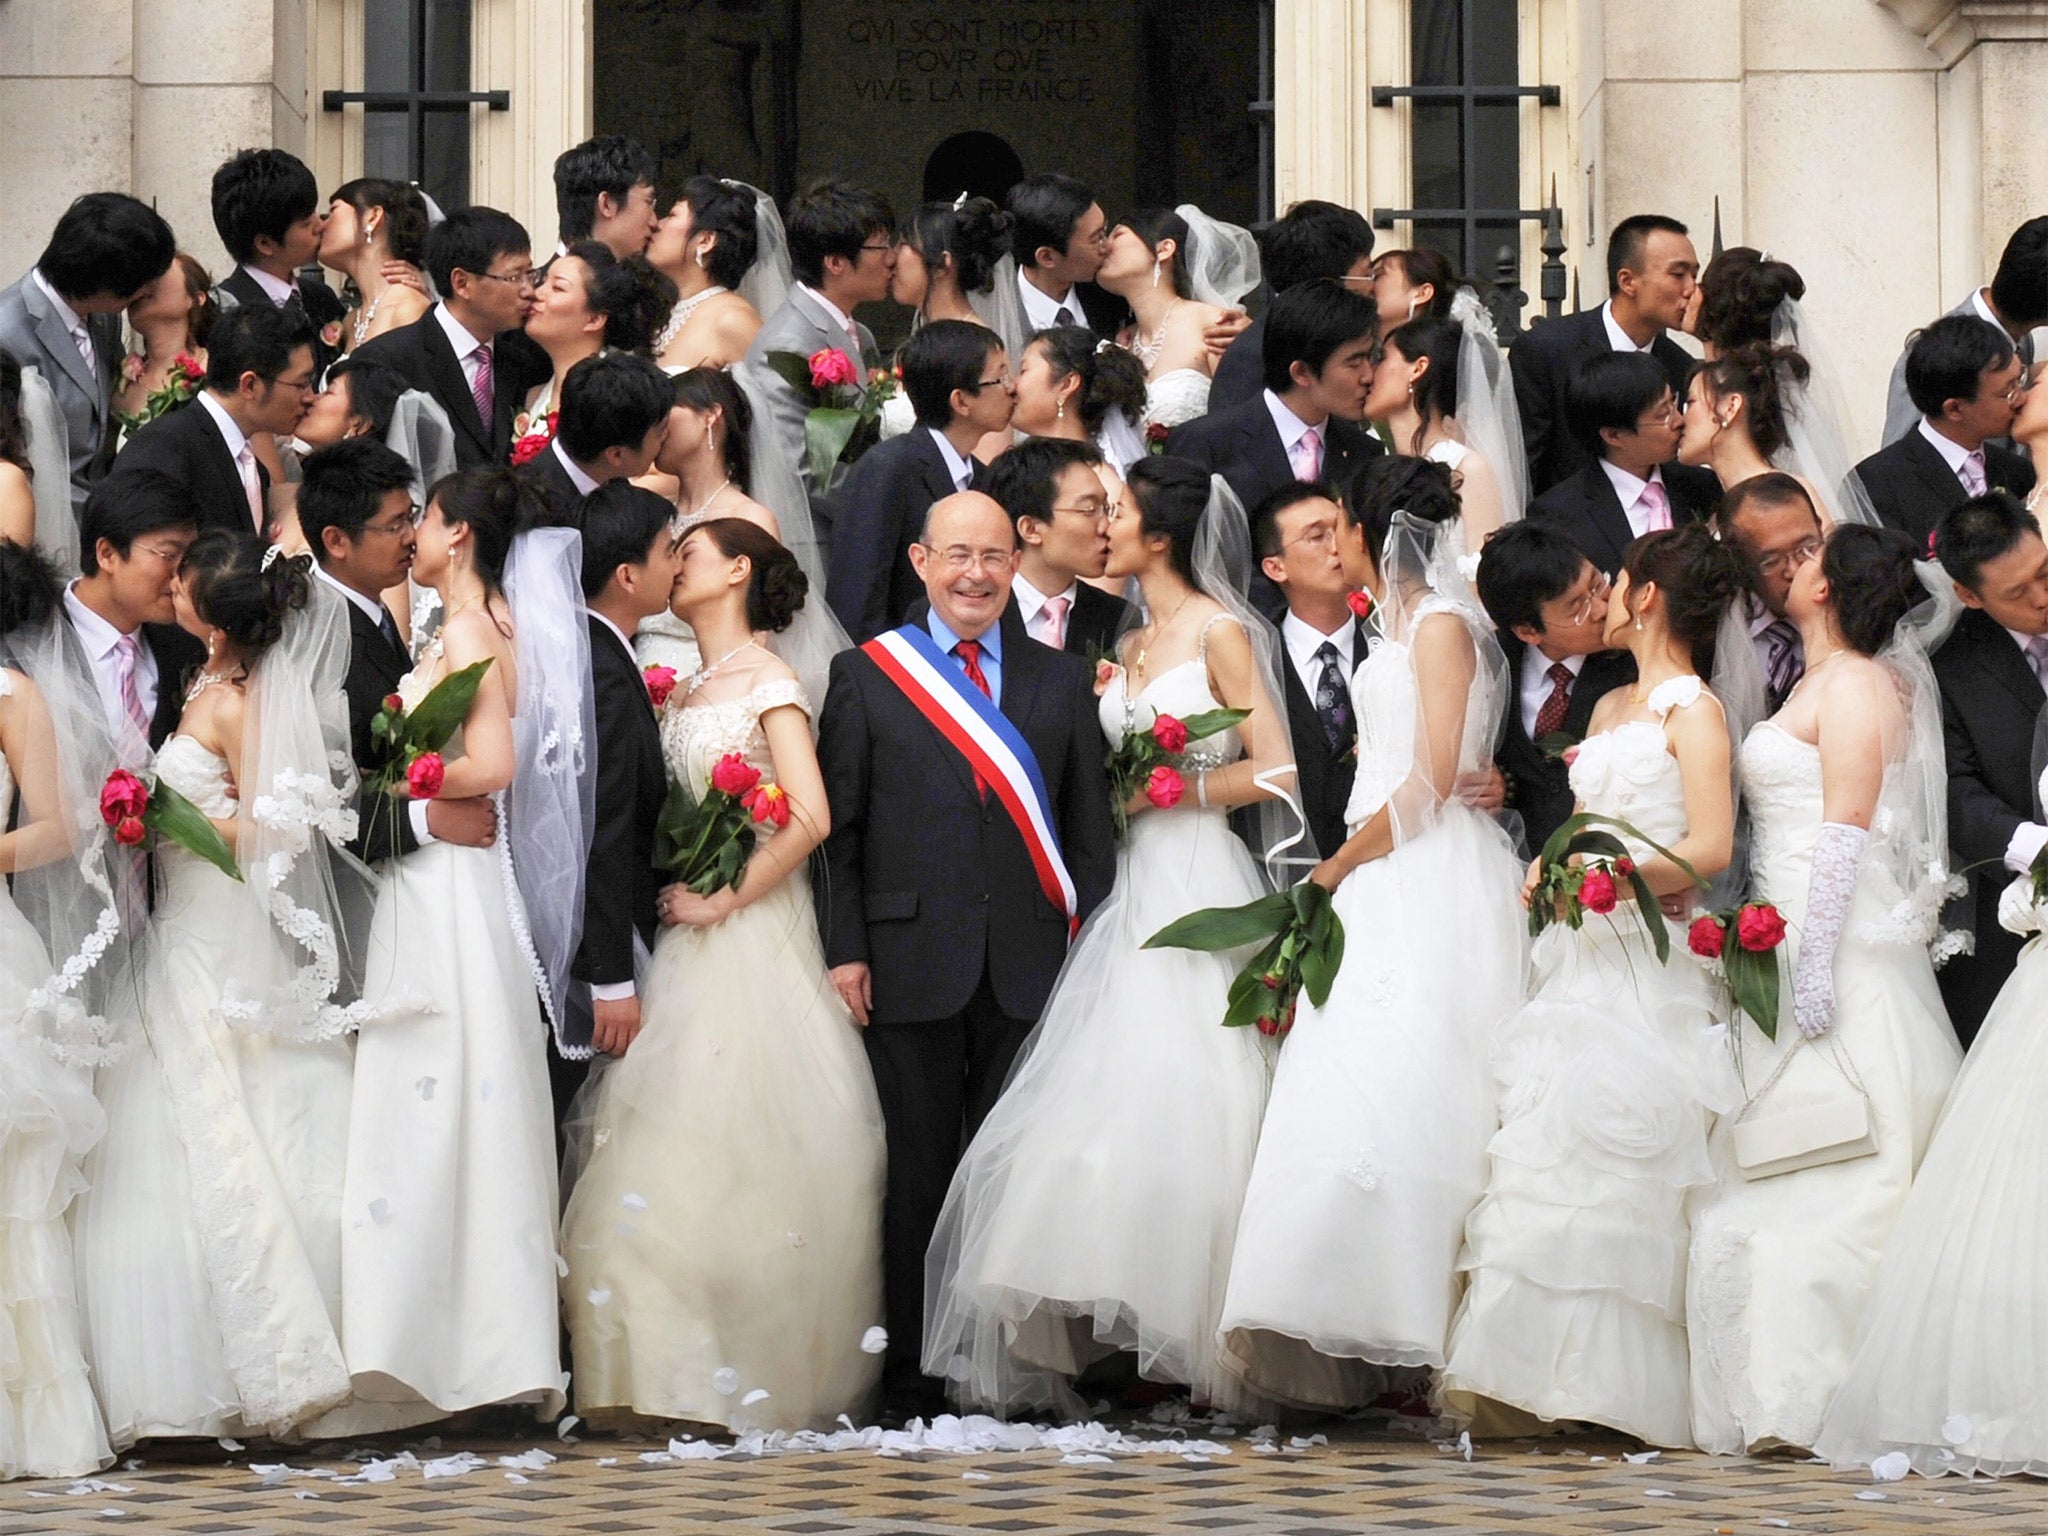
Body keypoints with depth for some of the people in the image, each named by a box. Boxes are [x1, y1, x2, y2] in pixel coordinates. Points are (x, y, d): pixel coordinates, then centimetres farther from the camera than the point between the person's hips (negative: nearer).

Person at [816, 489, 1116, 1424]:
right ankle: (910, 1376, 9)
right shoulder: (865, 675, 5)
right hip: (911, 966, -2)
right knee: (916, 1176, 3)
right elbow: (837, 827, 3)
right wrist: (844, 948, -5)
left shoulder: (1063, 682, 11)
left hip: (1031, 968, 2)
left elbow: (1090, 830, 11)